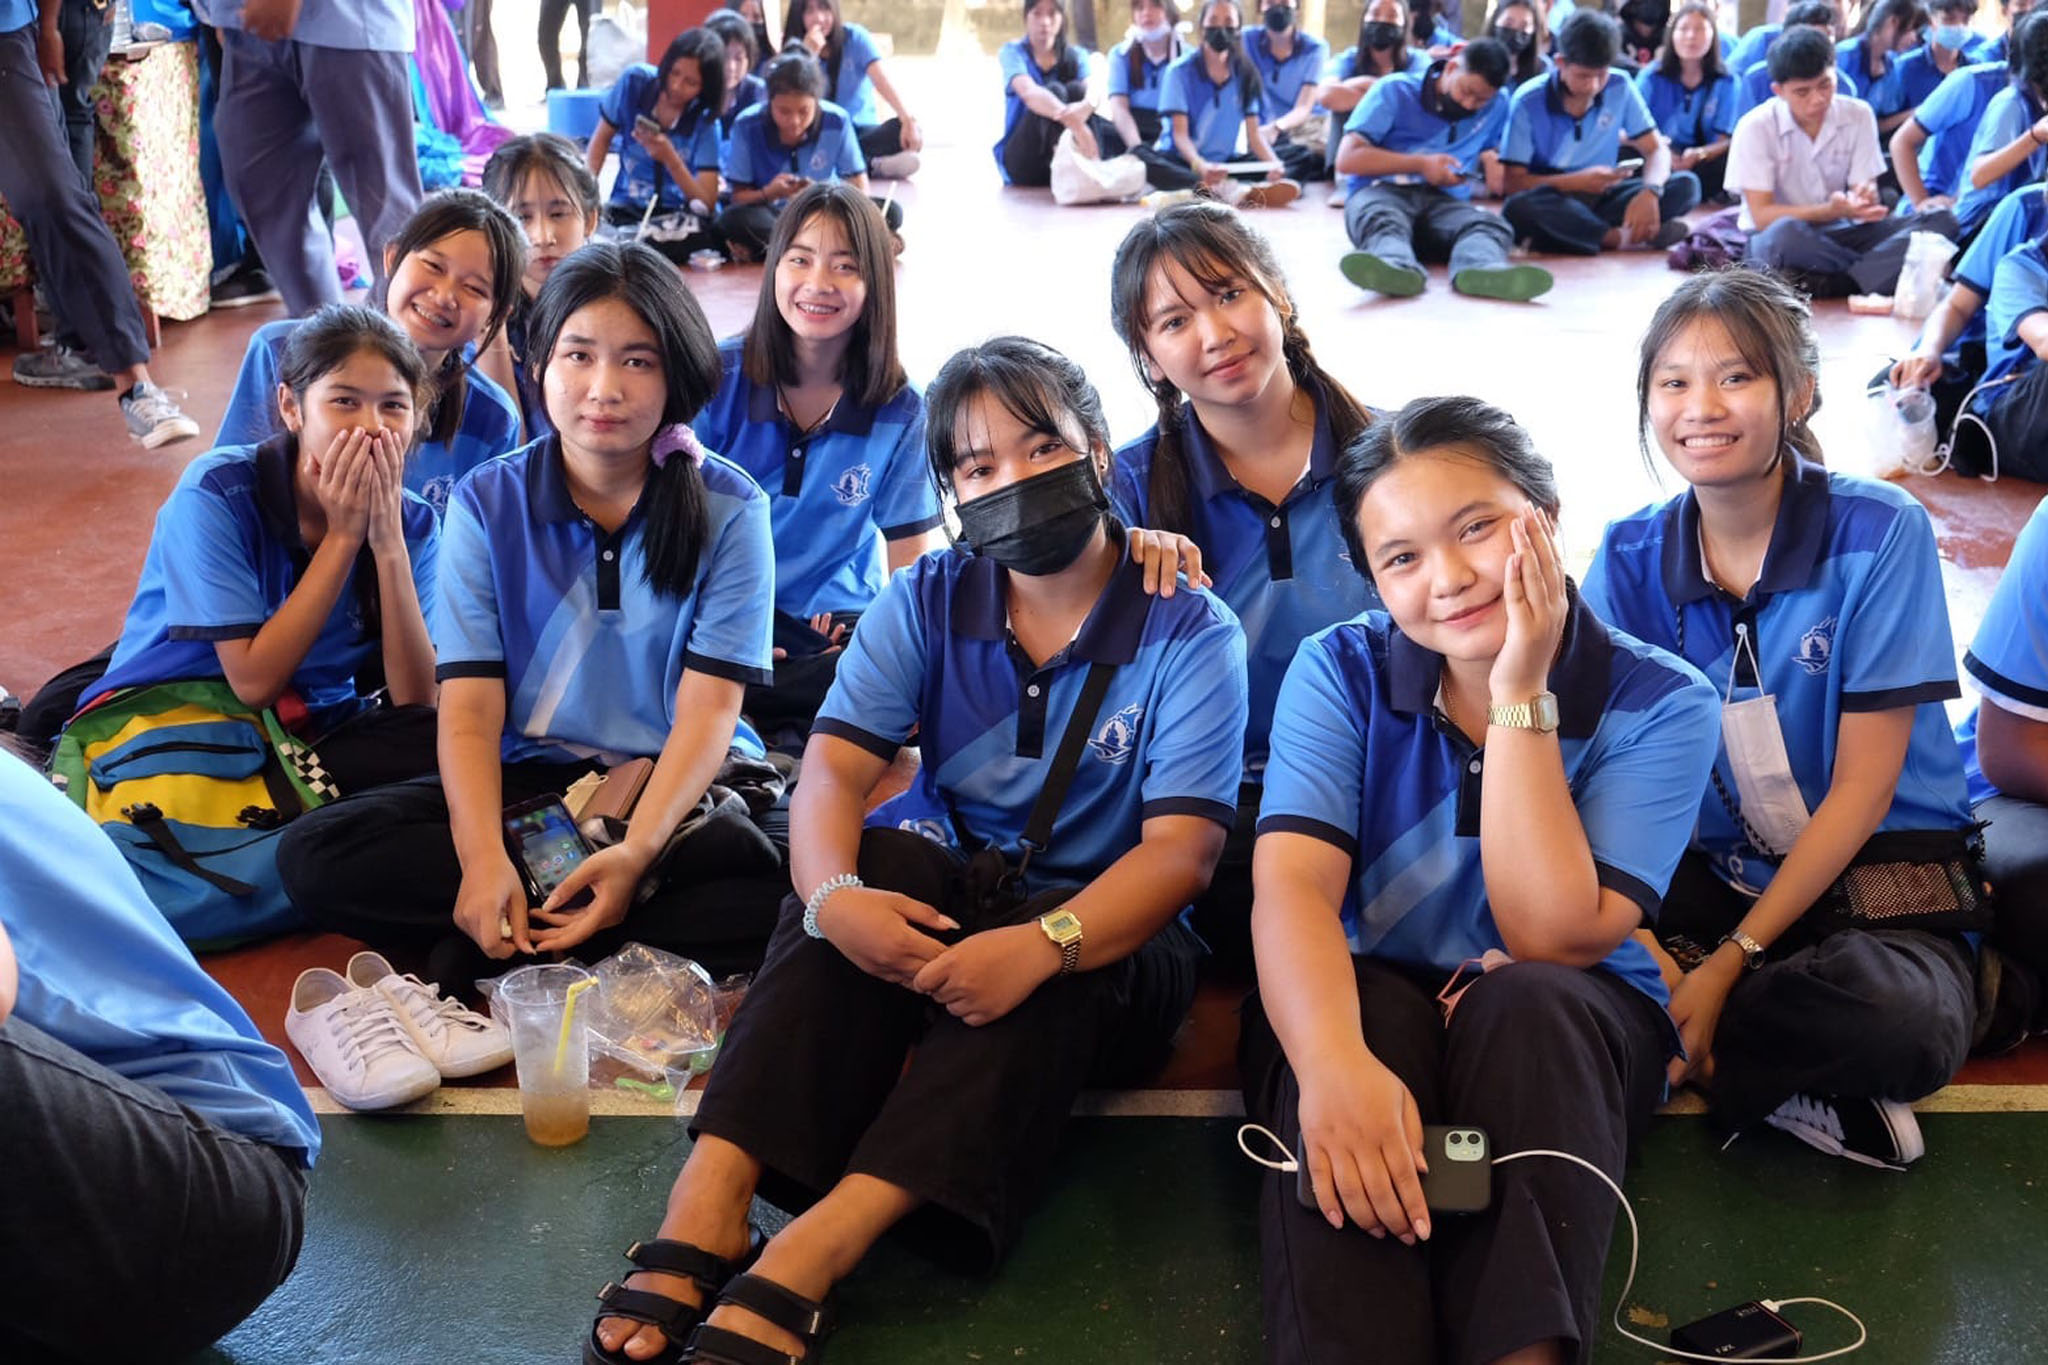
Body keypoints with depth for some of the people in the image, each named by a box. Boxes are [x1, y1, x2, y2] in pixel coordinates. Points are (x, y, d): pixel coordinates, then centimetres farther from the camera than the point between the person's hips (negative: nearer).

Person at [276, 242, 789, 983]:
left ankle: (519, 947, -26)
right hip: (530, 781, 2)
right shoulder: (486, 502, 0)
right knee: (313, 854, -20)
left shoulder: (730, 509, -4)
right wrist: (483, 860, -27)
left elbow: (707, 711, -10)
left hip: (682, 786, -1)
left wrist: (638, 851, -28)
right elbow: (469, 708, -8)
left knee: (805, 866, -34)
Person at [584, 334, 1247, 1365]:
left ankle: (803, 1261, -48)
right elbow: (832, 770, -10)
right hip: (946, 885, 3)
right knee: (871, 866, -30)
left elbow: (1180, 849, -18)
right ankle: (709, 1197, -39)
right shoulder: (925, 602, 2)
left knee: (1038, 983, -36)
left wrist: (1043, 942, -37)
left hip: (1103, 933, -2)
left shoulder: (1190, 632, -9)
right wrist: (832, 894, -34)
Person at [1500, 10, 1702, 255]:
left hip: (1600, 199, 4)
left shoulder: (1620, 88, -2)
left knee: (1686, 184, -16)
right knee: (1521, 206, -39)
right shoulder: (1528, 103, -11)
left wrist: (1650, 191, -23)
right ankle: (1621, 237, -28)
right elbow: (1514, 183, -13)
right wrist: (1579, 181, -24)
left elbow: (1657, 150, -1)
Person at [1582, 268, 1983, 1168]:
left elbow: (1862, 789, -12)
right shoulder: (1632, 556, -2)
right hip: (1717, 879, 4)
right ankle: (1788, 1083, -16)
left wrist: (1732, 960, -16)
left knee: (1902, 1025, -38)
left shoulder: (1879, 533, -12)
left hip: (1880, 891, -3)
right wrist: (1641, 948, -26)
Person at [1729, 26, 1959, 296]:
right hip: (1772, 243, -5)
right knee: (1784, 234, -42)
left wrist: (1866, 199, -27)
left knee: (1941, 220, -15)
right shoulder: (1755, 128, -10)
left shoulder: (1858, 115, 1)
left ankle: (1832, 285, -31)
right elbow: (1762, 216, -14)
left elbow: (1866, 191, -1)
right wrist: (1831, 211, -27)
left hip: (1840, 236, 5)